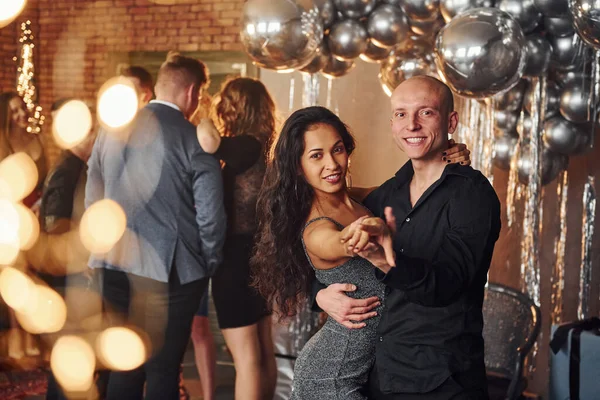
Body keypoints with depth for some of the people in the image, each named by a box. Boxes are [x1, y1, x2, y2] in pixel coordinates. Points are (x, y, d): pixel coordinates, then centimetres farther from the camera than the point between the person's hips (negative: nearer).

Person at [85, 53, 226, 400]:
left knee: (125, 365, 17)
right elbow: (210, 218, -10)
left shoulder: (111, 130, 3)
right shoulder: (195, 141, -12)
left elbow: (93, 199, 9)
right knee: (164, 368, 7)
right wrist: (209, 266, 6)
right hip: (172, 271, -5)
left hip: (117, 267, 5)